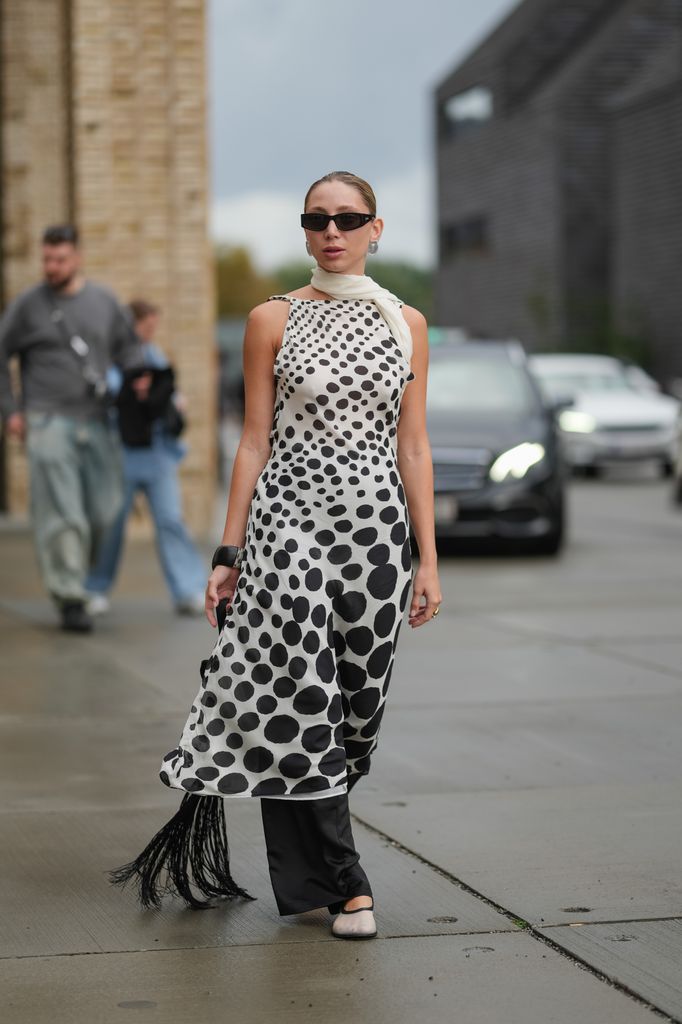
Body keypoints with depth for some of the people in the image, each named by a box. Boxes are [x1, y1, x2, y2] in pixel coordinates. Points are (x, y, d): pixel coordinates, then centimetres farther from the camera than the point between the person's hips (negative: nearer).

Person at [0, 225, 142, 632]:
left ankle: (68, 572, 25)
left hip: (96, 420, 3)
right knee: (62, 515, -8)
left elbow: (127, 346, 20)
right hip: (49, 422, -3)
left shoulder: (104, 301, 9)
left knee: (106, 510, 2)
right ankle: (70, 598, -3)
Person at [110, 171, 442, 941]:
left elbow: (412, 447, 8)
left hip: (374, 524, 2)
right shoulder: (273, 320, 4)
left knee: (357, 698, 3)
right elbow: (255, 441, 4)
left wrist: (428, 558, 4)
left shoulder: (405, 323, 9)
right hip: (288, 521, -2)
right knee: (299, 700, -9)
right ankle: (343, 883, 0)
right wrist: (229, 552, 0)